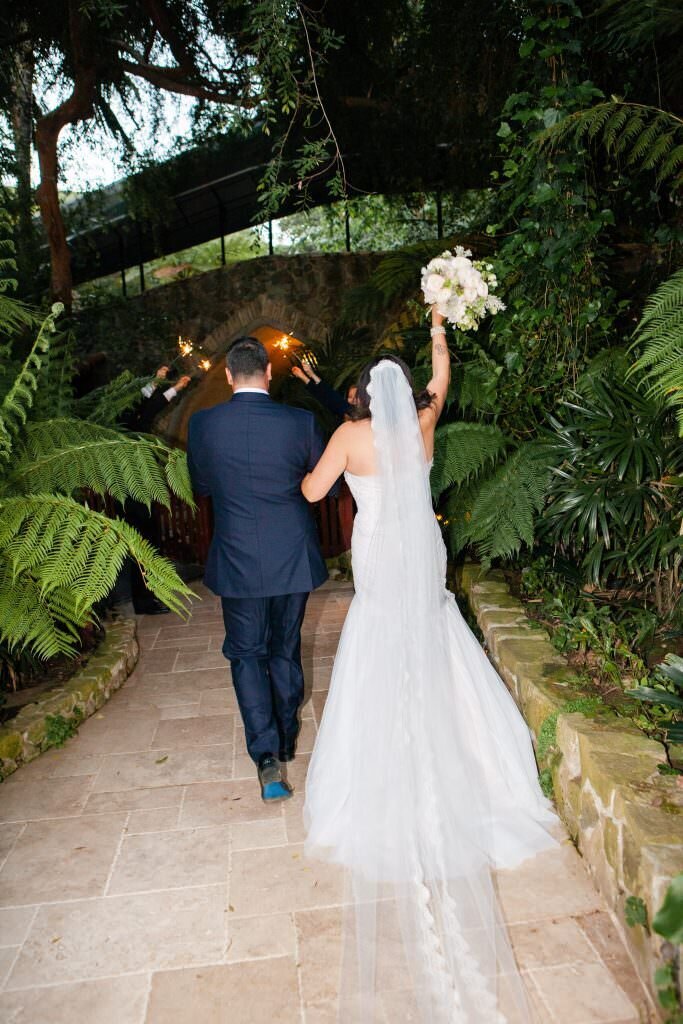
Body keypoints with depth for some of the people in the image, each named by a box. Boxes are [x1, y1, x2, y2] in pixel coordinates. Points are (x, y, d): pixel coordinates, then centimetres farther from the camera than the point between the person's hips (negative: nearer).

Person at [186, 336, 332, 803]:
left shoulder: (203, 424, -8)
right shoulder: (301, 422, -10)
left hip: (237, 562, -1)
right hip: (293, 559, 1)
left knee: (246, 655, 14)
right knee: (285, 650, 19)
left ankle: (268, 756, 2)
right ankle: (287, 740, 37)